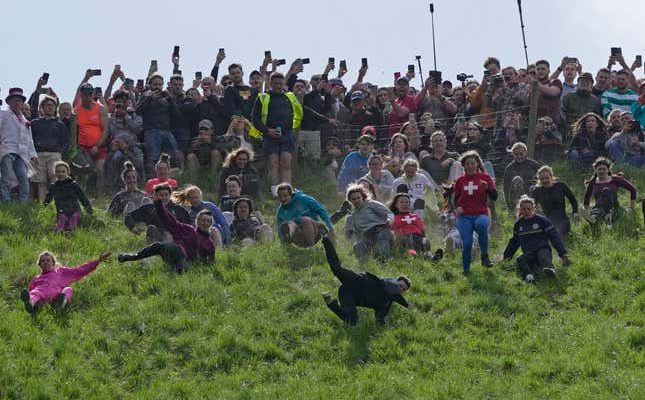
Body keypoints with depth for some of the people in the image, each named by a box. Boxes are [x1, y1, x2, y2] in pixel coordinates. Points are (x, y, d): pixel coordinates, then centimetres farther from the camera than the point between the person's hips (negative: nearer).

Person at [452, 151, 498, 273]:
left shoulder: (484, 177, 7)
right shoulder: (460, 180, 12)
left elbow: (494, 197, 2)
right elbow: (455, 197, 22)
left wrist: (487, 188, -17)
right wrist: (457, 206, 1)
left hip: (480, 214, -2)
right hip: (464, 216, 2)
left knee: (482, 225, -37)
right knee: (467, 244, -13)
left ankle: (485, 256, -21)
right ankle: (466, 270, 5)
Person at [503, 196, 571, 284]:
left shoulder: (541, 220, 5)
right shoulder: (518, 224, 18)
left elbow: (554, 237, 4)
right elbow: (514, 242, 32)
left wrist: (563, 254, -3)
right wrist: (506, 257, 32)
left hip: (543, 250, -3)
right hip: (528, 255, 3)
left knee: (543, 255, -40)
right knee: (520, 260, -32)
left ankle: (550, 269, -75)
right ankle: (529, 276, -63)